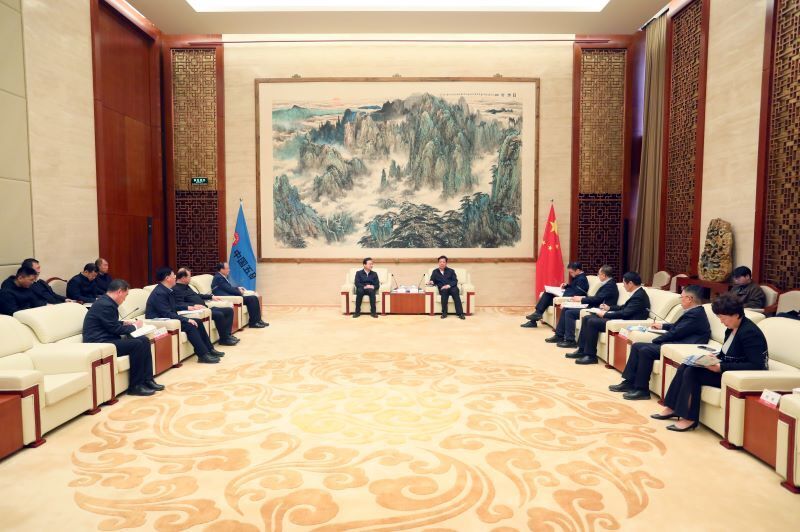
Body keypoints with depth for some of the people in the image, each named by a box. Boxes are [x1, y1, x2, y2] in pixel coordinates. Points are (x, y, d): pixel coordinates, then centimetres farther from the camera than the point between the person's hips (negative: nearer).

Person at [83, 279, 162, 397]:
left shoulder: (106, 302, 12)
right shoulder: (105, 305, -20)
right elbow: (115, 329, -16)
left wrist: (124, 322, 11)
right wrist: (134, 326, -2)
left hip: (107, 338, 10)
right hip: (99, 343, -10)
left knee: (144, 340, 0)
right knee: (137, 344, -23)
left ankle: (147, 380, 0)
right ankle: (135, 386, -14)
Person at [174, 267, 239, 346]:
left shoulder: (186, 286, 20)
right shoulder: (176, 289, -10)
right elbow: (179, 304, -24)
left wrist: (211, 297, 30)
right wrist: (193, 306, -35)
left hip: (205, 308, 11)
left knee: (229, 310, 5)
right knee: (219, 315, -30)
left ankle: (227, 334, -3)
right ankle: (224, 339, -15)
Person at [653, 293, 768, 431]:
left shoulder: (749, 332, -20)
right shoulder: (732, 328, 7)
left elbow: (757, 366, -26)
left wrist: (721, 367, -28)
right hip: (726, 368, 9)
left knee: (693, 372, -20)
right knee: (685, 367, -3)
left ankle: (689, 418, -10)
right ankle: (672, 408, 2)